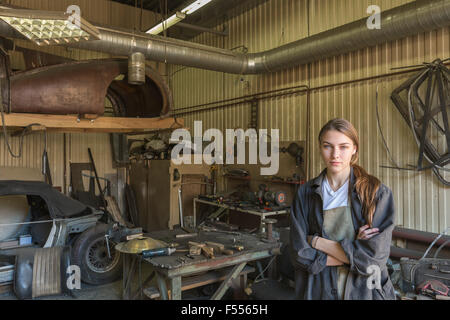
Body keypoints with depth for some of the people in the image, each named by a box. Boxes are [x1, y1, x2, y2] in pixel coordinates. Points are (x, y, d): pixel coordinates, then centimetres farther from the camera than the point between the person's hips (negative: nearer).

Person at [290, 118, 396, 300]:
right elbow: (299, 254, -12)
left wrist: (317, 241, -15)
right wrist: (353, 253, -17)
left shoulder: (378, 193, -12)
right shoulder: (305, 194, -7)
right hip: (318, 291, 1)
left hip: (364, 291, -1)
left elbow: (374, 257, -19)